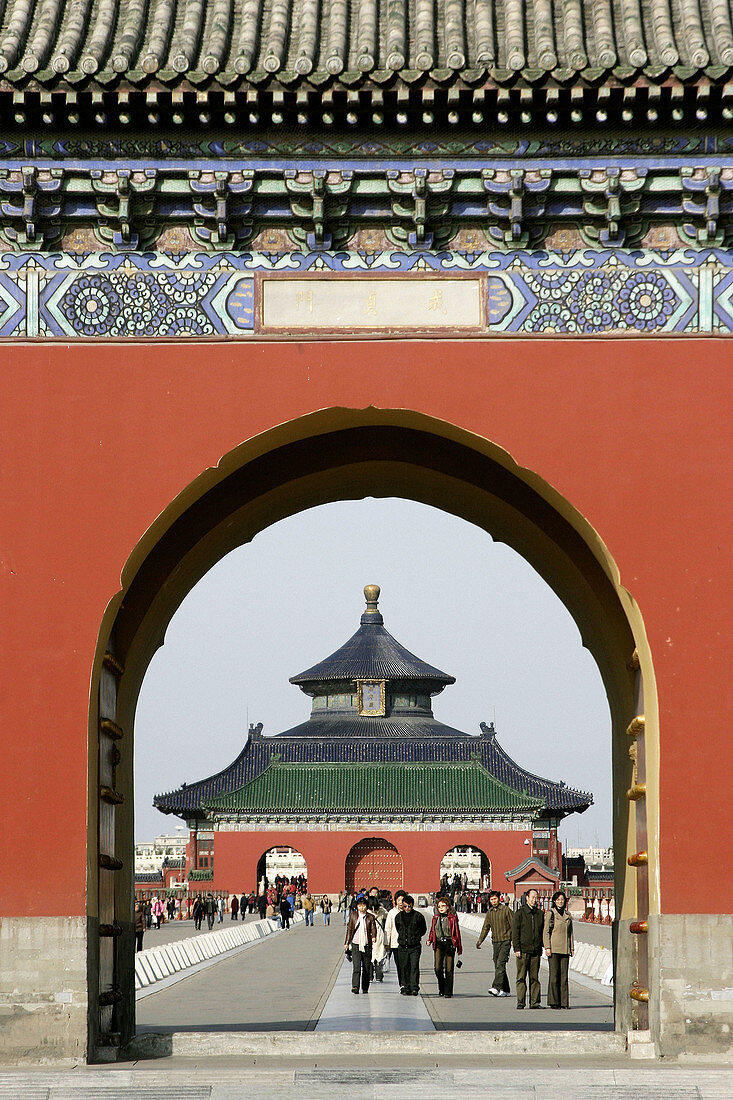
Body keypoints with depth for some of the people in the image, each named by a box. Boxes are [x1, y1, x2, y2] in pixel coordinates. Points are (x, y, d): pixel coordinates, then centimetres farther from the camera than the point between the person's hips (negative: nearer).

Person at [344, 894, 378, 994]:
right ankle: (355, 987, -20)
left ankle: (365, 988, 18)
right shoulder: (353, 915, 7)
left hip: (367, 945, 1)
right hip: (356, 944, -1)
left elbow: (373, 928, 0)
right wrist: (347, 943, 12)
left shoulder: (370, 917, 4)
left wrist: (373, 937, -22)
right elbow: (349, 929, 12)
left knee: (366, 968, 6)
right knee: (356, 966, -15)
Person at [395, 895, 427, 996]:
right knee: (404, 968, 4)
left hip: (415, 947, -3)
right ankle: (406, 988, 11)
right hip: (403, 946, 3)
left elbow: (423, 929, 9)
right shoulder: (399, 916, 7)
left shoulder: (418, 916, -3)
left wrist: (416, 937, 2)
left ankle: (414, 988, -14)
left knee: (414, 967, -12)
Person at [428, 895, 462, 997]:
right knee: (437, 968, -6)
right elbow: (432, 931, 19)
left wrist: (459, 948, 2)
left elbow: (457, 932, 2)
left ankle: (448, 991, 5)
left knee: (449, 969, -2)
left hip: (449, 944, -3)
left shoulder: (452, 918, 0)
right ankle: (441, 988, 17)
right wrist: (430, 940, 0)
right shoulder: (435, 918, 10)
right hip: (439, 944, 3)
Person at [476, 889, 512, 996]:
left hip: (505, 940, -6)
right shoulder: (489, 912, 11)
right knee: (497, 966, 6)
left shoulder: (505, 910, -5)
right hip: (495, 942, 6)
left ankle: (497, 987, -26)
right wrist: (480, 940, 7)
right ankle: (505, 990, 14)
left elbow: (513, 925, -3)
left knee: (500, 964, -17)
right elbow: (486, 928, 17)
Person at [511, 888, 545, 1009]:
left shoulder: (540, 913, 12)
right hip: (523, 949, -4)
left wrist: (541, 947, 12)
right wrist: (516, 948, -10)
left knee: (534, 978, 5)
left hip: (536, 950, 4)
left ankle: (535, 1002, 7)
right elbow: (515, 932, -3)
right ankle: (520, 1002, -2)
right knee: (521, 977, -3)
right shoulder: (520, 913, 0)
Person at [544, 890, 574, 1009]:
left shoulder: (567, 915, 15)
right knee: (554, 975, -6)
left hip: (565, 949, 5)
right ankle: (553, 1002, -4)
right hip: (554, 948, -5)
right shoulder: (550, 913, 0)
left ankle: (564, 1002, 4)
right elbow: (546, 932, -3)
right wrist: (547, 947, -10)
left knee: (564, 975, 2)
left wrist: (571, 948, 13)